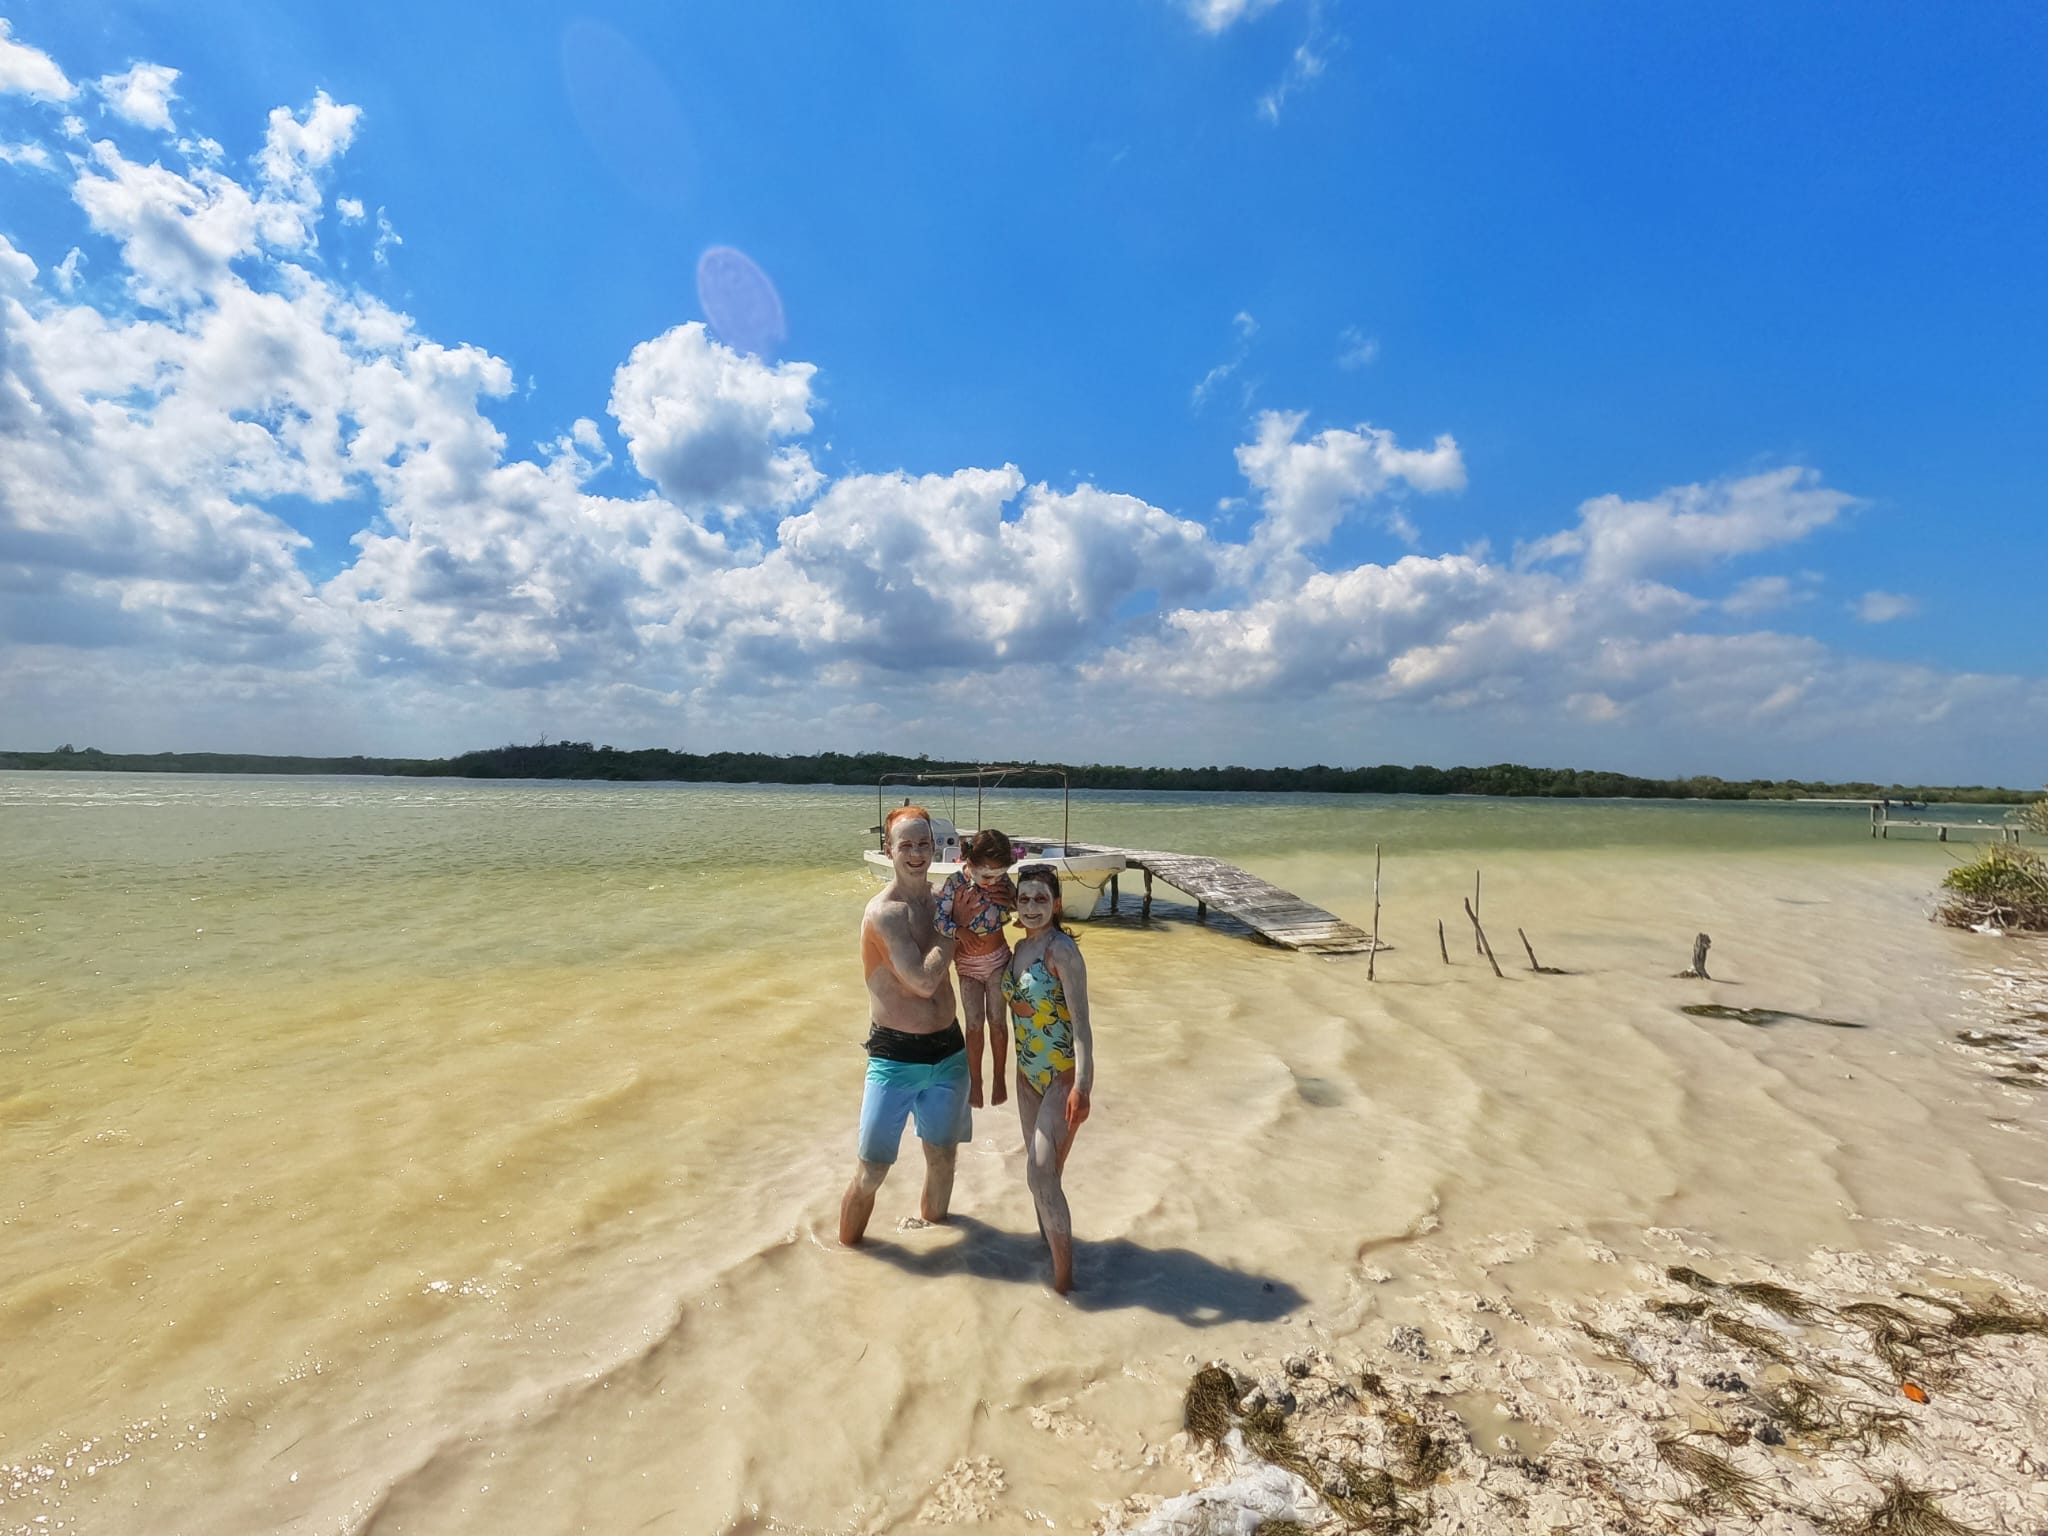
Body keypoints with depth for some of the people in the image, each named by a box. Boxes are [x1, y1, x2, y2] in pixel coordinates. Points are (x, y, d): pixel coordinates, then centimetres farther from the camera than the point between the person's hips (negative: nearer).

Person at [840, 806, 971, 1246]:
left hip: (948, 1051, 6)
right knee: (871, 1172, 2)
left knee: (942, 1157, 21)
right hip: (895, 1058, -6)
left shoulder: (940, 900, 2)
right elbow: (924, 980, -24)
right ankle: (847, 1251, 26)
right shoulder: (883, 912, -18)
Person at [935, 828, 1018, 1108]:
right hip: (967, 963, -1)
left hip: (998, 959, 1)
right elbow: (938, 917, -22)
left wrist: (1010, 899, -23)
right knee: (974, 1024, 5)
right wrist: (960, 931, -37)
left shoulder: (1002, 881, -14)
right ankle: (975, 1081, 23)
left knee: (997, 1022, 8)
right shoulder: (955, 882, -21)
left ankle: (1000, 1078, 26)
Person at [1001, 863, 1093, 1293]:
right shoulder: (1021, 947, 4)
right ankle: (1048, 1244, 39)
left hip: (1063, 1075, -7)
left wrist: (1081, 1085, -28)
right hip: (1028, 1073, 8)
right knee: (1041, 1169, 19)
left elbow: (1080, 1020, -22)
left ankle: (1064, 1275, 3)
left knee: (1041, 1172, -10)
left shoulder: (1062, 950, -18)